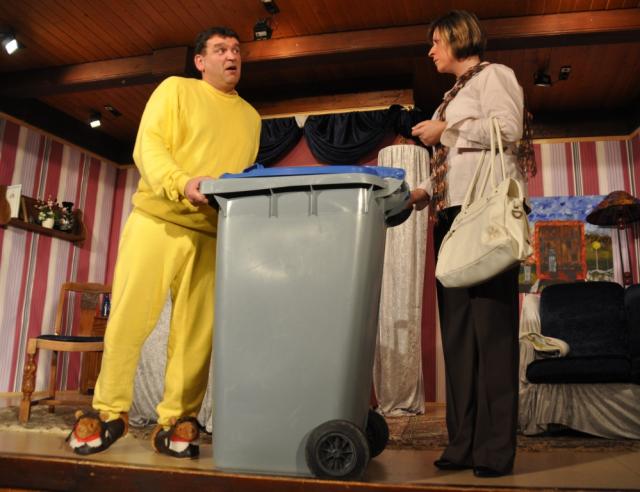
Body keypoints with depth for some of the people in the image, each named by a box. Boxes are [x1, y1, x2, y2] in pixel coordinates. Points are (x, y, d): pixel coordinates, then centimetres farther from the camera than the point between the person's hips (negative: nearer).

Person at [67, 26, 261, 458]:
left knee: (197, 332, -2)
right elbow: (148, 146, -5)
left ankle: (175, 421, 9)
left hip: (214, 235, 3)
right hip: (157, 220, -3)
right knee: (128, 319, -3)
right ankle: (110, 412, 13)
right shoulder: (175, 89, 8)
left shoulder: (251, 118, 21)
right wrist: (182, 184, -23)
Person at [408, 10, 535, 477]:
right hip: (453, 212, 8)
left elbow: (507, 130, -10)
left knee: (490, 325, -10)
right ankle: (465, 442, 5)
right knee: (457, 327, 1)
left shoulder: (492, 74, 7)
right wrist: (425, 192, 10)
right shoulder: (454, 94, 29)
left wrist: (446, 131, -4)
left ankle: (496, 447, -5)